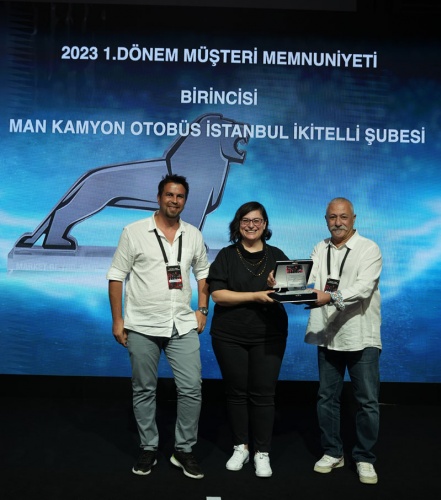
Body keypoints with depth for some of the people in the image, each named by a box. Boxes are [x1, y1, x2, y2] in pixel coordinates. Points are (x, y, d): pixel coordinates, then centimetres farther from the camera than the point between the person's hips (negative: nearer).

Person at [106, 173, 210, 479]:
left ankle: (185, 451, 17)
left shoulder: (194, 235, 7)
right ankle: (148, 449, 26)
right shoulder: (134, 232, -4)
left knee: (192, 388, 0)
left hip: (183, 326, 2)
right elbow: (116, 276, -2)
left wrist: (203, 309, 8)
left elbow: (202, 272, 18)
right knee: (144, 390, 10)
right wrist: (117, 320, -5)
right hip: (142, 326, -2)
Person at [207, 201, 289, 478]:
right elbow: (218, 295, -9)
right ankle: (241, 447, 25)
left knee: (263, 394, 2)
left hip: (268, 335, 1)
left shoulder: (277, 255, 7)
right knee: (236, 392, 9)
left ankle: (262, 453, 15)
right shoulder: (226, 256, 1)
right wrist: (255, 296, -18)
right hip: (229, 336, 0)